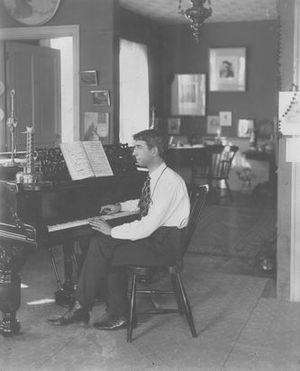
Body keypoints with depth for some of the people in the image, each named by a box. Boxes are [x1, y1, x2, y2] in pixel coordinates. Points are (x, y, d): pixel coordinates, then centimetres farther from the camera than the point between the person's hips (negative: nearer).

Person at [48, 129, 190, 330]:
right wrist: (121, 206, 19)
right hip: (154, 234, 9)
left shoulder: (169, 181, -21)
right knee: (100, 244, -8)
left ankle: (82, 308, -2)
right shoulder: (155, 176, 9)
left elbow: (149, 226, -26)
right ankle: (118, 314, -5)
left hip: (165, 245, -9)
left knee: (101, 248, -17)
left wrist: (112, 231, -18)